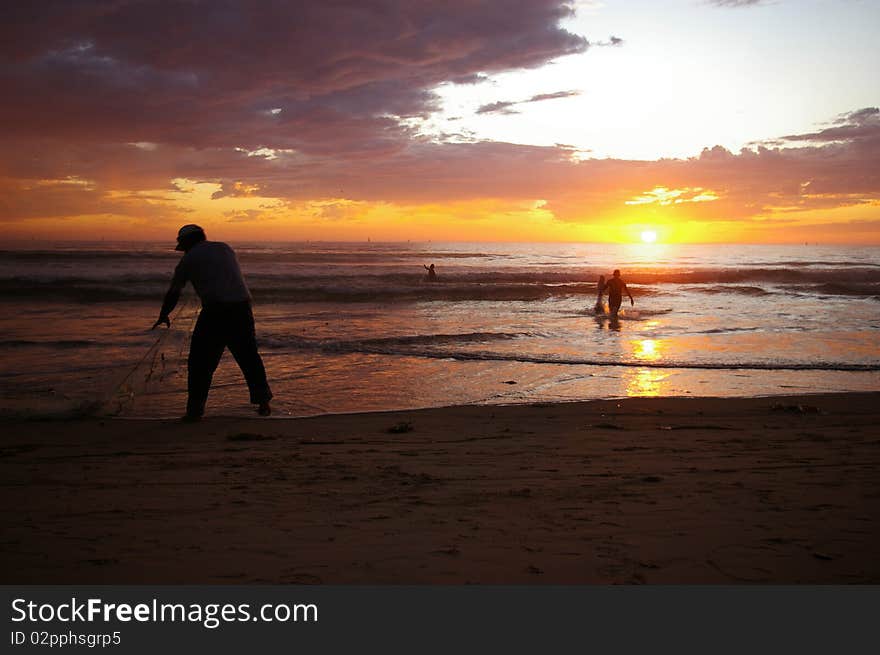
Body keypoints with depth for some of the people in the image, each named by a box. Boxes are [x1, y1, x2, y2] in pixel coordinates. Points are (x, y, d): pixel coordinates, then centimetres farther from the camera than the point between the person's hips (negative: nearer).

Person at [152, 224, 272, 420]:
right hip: (242, 307, 5)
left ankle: (195, 410, 4)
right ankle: (263, 403, 18)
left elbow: (173, 292, 16)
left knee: (201, 362, 5)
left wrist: (163, 316, 32)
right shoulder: (226, 248, 21)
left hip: (215, 311, -5)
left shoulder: (189, 259, 9)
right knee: (249, 357, 14)